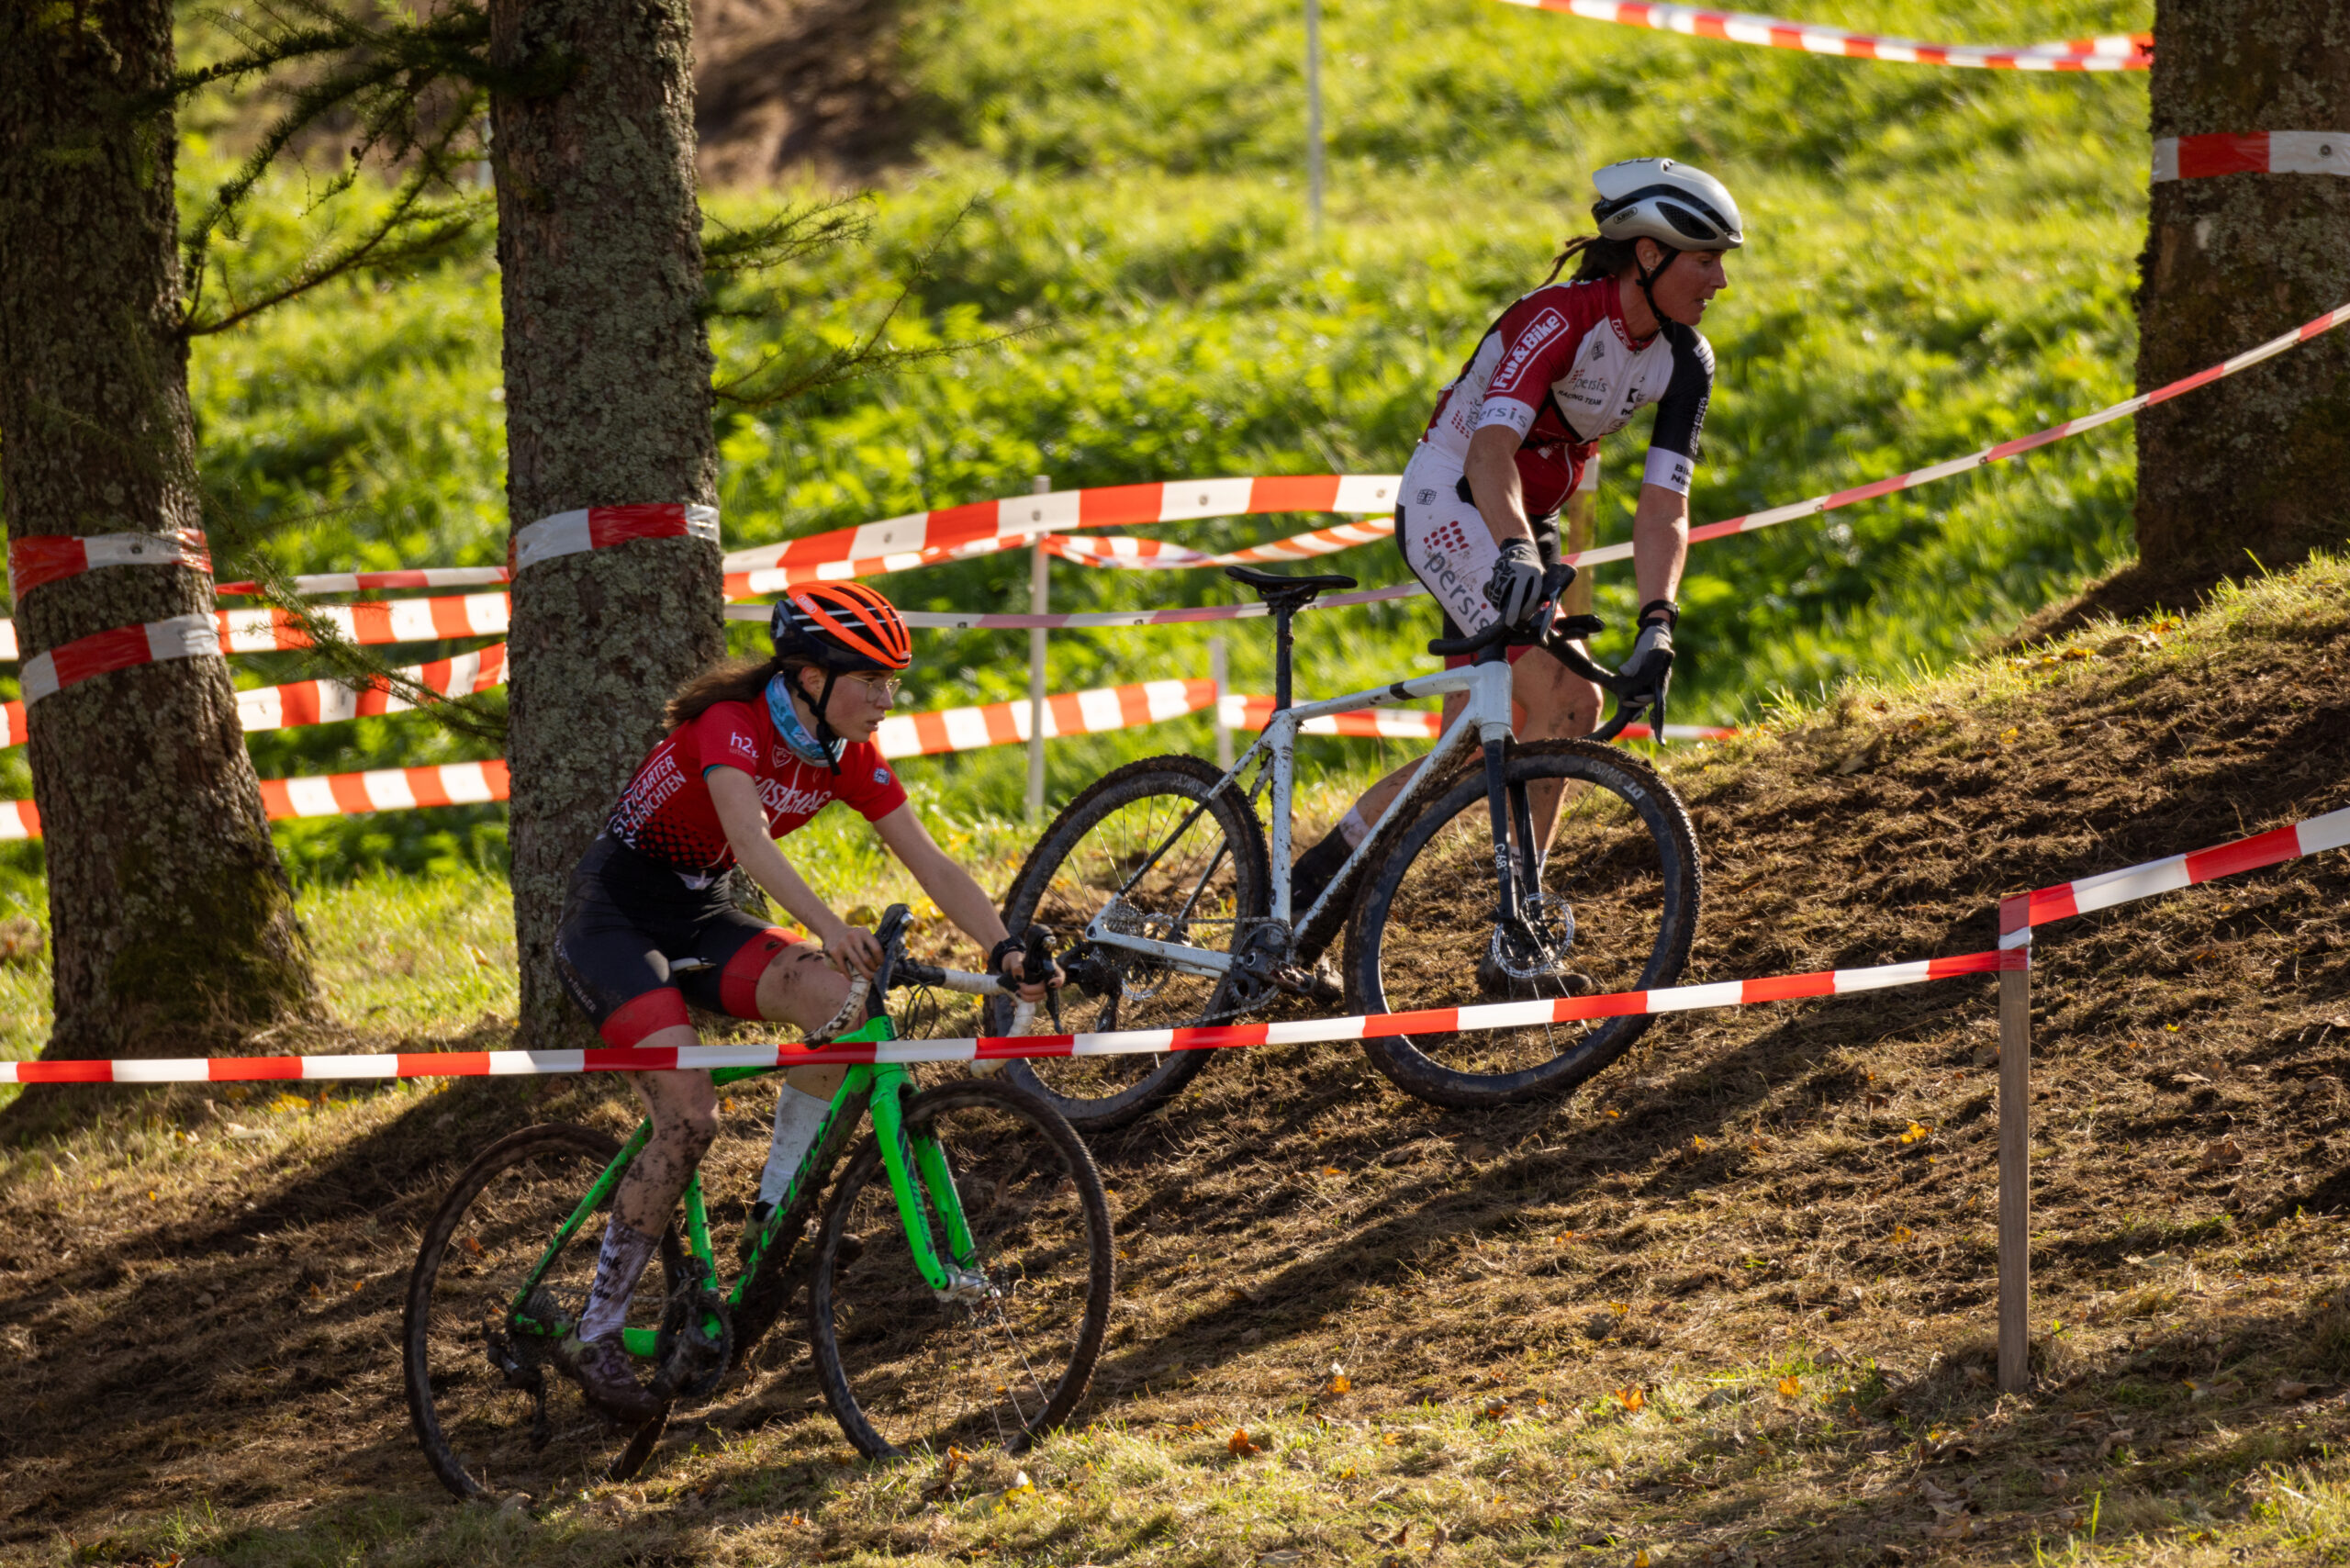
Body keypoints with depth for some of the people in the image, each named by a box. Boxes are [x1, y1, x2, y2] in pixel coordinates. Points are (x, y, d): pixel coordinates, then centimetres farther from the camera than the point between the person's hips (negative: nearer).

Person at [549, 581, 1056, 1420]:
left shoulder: (849, 758, -4)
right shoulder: (732, 725, -25)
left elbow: (932, 864, -7)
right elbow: (751, 839, -42)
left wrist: (1006, 950, -21)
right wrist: (825, 925, -58)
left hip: (698, 916, 7)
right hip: (614, 914, -7)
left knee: (842, 1002, -20)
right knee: (690, 1114, -22)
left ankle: (775, 1218, -8)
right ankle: (597, 1333, -12)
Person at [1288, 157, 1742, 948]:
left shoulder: (1683, 361, -5)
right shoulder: (1560, 318, -25)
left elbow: (1662, 510, -10)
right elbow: (1492, 446, -38)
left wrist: (1657, 624, -25)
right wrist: (1515, 552, -55)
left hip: (1527, 524, 8)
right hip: (1448, 504, -8)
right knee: (1567, 699, -23)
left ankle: (1308, 891, 23)